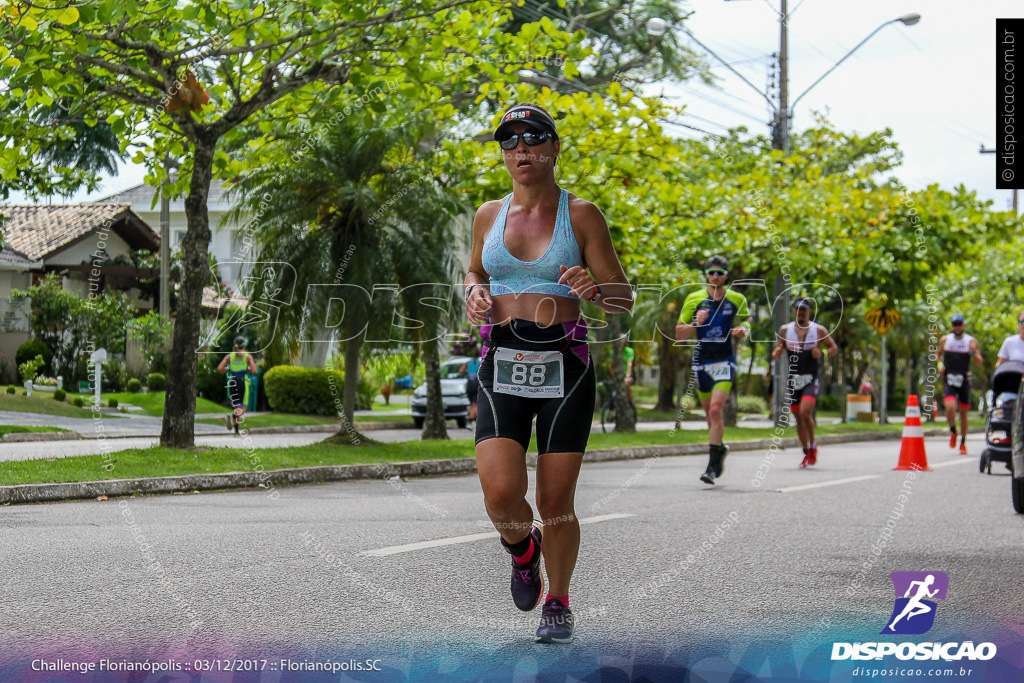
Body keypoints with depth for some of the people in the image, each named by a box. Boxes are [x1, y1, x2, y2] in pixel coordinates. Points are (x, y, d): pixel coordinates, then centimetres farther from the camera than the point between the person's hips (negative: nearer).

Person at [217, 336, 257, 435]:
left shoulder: (230, 356, 6)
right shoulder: (248, 356, 0)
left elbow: (219, 369, -3)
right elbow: (254, 371, -9)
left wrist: (228, 369, 15)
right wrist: (247, 368, 11)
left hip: (232, 383, 3)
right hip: (243, 382, -3)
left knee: (235, 407, 15)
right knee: (243, 408, -3)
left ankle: (236, 430, 9)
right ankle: (233, 416, -35)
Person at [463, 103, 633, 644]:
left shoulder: (581, 215, 1)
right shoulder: (489, 214, 10)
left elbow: (623, 298, 3)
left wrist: (591, 288, -20)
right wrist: (476, 294, 4)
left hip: (563, 366, -2)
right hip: (502, 369, 2)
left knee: (556, 503, 0)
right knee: (500, 494, -15)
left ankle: (558, 602, 24)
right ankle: (523, 549, 21)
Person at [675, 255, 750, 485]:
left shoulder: (737, 299, 1)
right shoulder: (694, 299, 0)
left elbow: (746, 322, 17)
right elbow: (679, 334, 1)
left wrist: (742, 330, -6)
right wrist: (695, 324, -18)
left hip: (725, 361, -2)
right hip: (701, 361, 2)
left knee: (715, 409, -18)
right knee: (710, 413, 12)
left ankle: (713, 466, -17)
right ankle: (720, 448, 41)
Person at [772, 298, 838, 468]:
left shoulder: (818, 330, 1)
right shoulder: (785, 330, 6)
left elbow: (834, 348, 8)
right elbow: (779, 348, 14)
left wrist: (822, 353, -12)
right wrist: (777, 353, -10)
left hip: (811, 379, -3)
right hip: (793, 379, 3)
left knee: (805, 412, -21)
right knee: (798, 417, 6)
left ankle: (813, 445, 0)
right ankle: (807, 453, 19)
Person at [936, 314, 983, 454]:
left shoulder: (971, 341, 0)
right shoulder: (945, 340, 4)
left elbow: (979, 363, -2)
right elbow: (938, 354, 20)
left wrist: (973, 352, -21)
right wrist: (939, 365, 0)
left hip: (964, 380, 0)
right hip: (949, 379, 0)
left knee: (963, 412, 6)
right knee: (950, 407, -22)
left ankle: (963, 443, 21)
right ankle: (953, 432, 5)